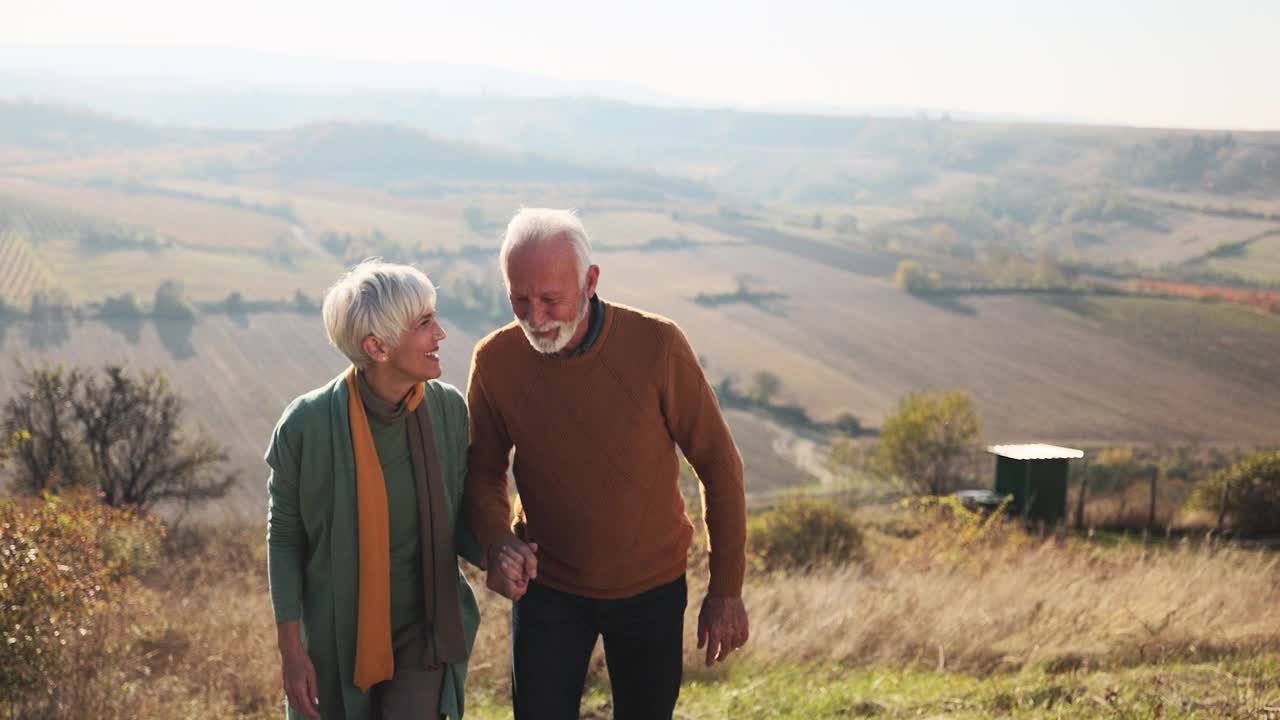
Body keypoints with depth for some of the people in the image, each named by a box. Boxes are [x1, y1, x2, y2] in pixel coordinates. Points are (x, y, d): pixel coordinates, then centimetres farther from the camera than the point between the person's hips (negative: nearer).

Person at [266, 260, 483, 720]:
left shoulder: (448, 409, -9)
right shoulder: (307, 425, -18)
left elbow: (453, 520, 3)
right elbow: (285, 537, -6)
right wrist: (290, 650, -8)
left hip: (424, 632, 1)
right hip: (337, 639, -1)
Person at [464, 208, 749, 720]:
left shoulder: (656, 345, -22)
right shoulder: (495, 360, -15)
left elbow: (718, 465, -12)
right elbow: (483, 472, -1)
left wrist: (726, 589, -7)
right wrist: (497, 542, -23)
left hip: (651, 588, 0)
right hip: (548, 587, 1)